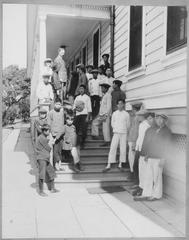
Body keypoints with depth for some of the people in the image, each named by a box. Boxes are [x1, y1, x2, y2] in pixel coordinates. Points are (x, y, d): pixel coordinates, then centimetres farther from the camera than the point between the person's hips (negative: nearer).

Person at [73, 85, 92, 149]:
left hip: (85, 115, -4)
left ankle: (82, 144, 4)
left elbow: (89, 108, -2)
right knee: (75, 128, -7)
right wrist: (76, 109, -6)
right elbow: (74, 106, 18)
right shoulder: (77, 97, 16)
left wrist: (88, 117, -10)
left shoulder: (87, 97, 3)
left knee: (83, 130, -8)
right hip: (78, 115, 4)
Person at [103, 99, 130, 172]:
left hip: (124, 134, 0)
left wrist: (125, 130, 6)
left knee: (123, 149, 2)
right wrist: (116, 129, 5)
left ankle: (120, 165, 15)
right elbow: (112, 123, 11)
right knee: (112, 149, -3)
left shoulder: (126, 114, 1)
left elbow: (128, 124, 8)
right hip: (116, 133, 0)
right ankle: (109, 165, 0)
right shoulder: (114, 113, 4)